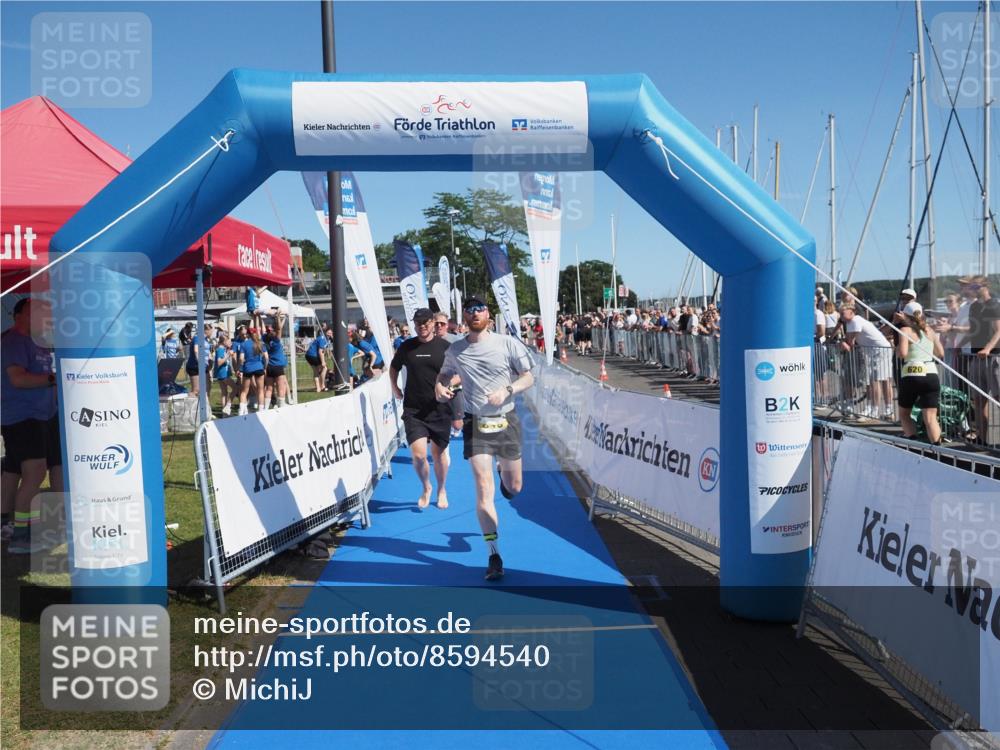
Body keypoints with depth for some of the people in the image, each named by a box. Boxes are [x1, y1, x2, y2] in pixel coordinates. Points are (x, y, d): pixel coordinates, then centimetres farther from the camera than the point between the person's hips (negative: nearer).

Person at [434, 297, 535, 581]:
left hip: (507, 421, 0)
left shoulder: (508, 344, -3)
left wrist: (506, 391, -19)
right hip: (476, 424, 0)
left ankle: (504, 472, 51)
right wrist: (439, 387, -5)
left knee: (513, 488, 11)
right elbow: (444, 375, 18)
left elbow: (528, 377, -1)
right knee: (483, 490, -10)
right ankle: (495, 556, -1)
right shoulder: (455, 350, 2)